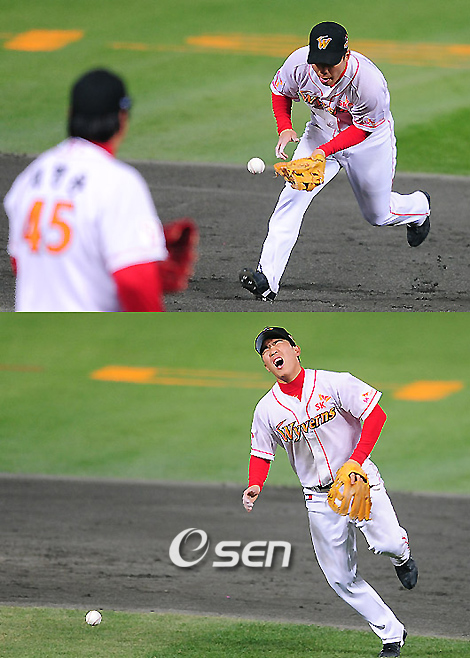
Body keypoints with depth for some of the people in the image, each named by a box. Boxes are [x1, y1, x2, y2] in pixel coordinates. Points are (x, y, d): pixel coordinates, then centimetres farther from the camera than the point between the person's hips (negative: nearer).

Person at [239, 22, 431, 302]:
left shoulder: (370, 83, -39)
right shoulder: (299, 64, -28)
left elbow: (363, 128, -23)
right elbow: (280, 91, -5)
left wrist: (325, 150, -35)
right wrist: (285, 127, -21)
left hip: (370, 140, -3)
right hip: (321, 132, 3)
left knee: (378, 215, 14)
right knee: (293, 195, -18)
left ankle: (419, 206, 51)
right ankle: (267, 278, -22)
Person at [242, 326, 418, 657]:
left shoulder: (333, 383, -8)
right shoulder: (266, 410, 2)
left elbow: (376, 414, -12)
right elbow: (261, 455, 9)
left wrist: (356, 461, -21)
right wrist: (255, 486, -12)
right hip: (321, 499, 4)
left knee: (387, 542, -28)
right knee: (341, 578, 0)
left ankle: (401, 553, 11)